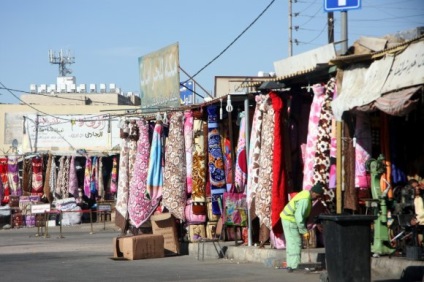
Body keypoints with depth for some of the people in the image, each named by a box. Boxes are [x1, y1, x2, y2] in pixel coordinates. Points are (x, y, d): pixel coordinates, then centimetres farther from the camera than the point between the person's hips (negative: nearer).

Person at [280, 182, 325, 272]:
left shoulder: (306, 194, 5)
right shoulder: (305, 200, -26)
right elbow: (299, 216, -28)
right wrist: (304, 231, -23)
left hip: (289, 219, 10)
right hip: (290, 221, -10)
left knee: (291, 243, 14)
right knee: (295, 243, -10)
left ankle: (291, 266, 19)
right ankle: (295, 266, -11)